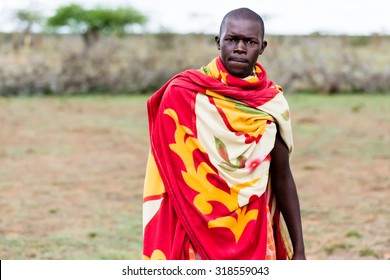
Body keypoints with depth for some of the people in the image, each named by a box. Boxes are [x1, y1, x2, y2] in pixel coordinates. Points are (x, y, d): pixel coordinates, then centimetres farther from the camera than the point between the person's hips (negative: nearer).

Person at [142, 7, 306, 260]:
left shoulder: (272, 103, 3)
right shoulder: (183, 93, -5)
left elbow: (282, 178, 9)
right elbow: (172, 177, -3)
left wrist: (299, 250, 8)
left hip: (254, 236, 3)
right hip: (199, 235, -3)